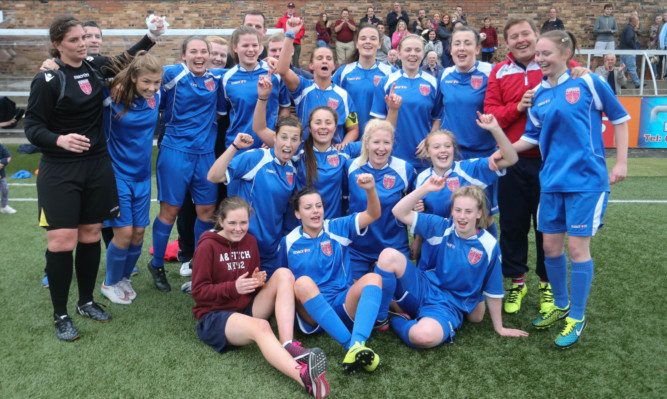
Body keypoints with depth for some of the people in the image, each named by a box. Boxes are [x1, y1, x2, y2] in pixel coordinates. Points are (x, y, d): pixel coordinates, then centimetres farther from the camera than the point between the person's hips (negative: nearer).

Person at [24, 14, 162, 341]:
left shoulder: (94, 66, 5)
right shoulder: (47, 80, -11)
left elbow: (125, 60, 25)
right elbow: (33, 127, -12)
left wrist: (151, 37, 14)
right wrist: (60, 140, -32)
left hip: (97, 166, 5)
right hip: (60, 171, -5)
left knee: (91, 235, 12)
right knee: (62, 240, -7)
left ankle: (86, 301, 29)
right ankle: (60, 315, 9)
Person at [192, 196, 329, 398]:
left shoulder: (250, 241, 9)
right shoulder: (207, 246, -8)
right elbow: (198, 291, -9)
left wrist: (257, 281, -7)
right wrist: (233, 288, -23)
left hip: (247, 309, 6)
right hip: (214, 316, -6)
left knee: (284, 274, -16)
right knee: (261, 327, -39)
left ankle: (288, 345, -33)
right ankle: (305, 376, -65)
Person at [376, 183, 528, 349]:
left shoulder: (489, 246, -7)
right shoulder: (443, 227, 0)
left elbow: (493, 292, 3)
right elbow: (400, 212, -6)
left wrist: (499, 328, 10)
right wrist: (424, 188, -17)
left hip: (448, 306, -2)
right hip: (423, 289, 2)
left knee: (424, 336, -39)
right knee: (390, 255, -27)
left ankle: (395, 320, -4)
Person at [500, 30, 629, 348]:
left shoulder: (588, 82, -6)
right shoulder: (538, 94, 7)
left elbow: (619, 118, 1)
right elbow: (532, 136, 12)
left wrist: (620, 163, -2)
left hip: (586, 179, -5)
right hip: (552, 179, 5)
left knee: (577, 247, -1)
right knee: (550, 245, 9)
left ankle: (577, 317, 16)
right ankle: (561, 304, 32)